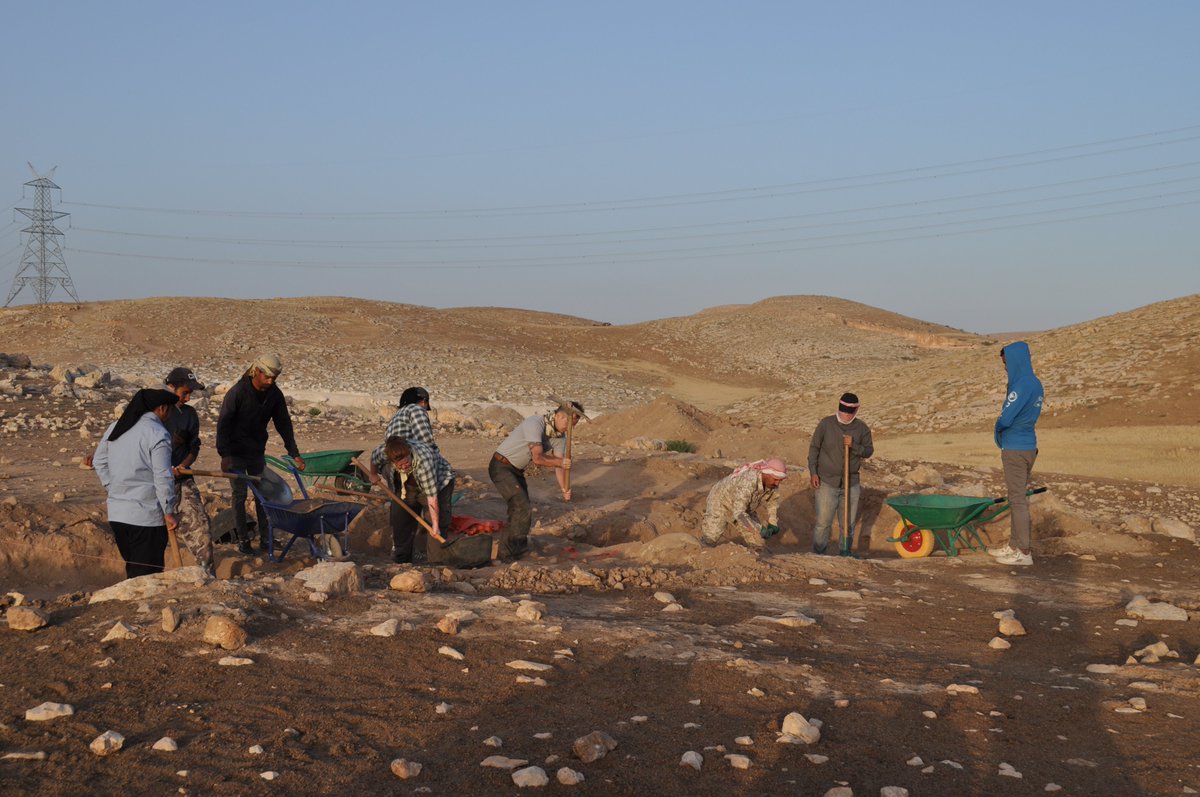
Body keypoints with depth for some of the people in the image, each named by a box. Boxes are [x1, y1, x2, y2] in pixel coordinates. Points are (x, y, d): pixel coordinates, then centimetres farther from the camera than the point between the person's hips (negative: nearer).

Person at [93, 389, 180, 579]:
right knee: (147, 572, 0)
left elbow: (99, 461, 19)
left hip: (116, 513, 7)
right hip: (146, 516, -7)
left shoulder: (115, 428, 10)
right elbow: (162, 477, -16)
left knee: (133, 568, 18)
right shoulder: (158, 433, -14)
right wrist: (169, 512, -8)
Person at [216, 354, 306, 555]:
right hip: (236, 453, -5)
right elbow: (223, 424, -18)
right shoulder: (237, 392, -20)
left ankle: (265, 538, 13)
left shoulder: (275, 395, -5)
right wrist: (224, 455, -23)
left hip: (257, 452, 5)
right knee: (240, 495, -3)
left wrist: (294, 454, -1)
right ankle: (243, 540, 5)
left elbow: (284, 425, 3)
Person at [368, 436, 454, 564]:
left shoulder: (424, 460, -44)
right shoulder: (383, 452, -30)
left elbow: (431, 497, -43)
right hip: (408, 485, 5)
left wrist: (435, 526, -44)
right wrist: (373, 474, 15)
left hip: (440, 481, -5)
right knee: (399, 517, 4)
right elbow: (374, 456, -3)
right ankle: (401, 560, 16)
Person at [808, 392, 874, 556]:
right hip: (826, 482, -2)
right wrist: (813, 472, -7)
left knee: (849, 522, 10)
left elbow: (869, 451, 4)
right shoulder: (826, 424, -5)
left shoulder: (862, 428, 1)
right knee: (823, 521, -5)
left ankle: (846, 552, 24)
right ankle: (818, 554, 5)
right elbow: (814, 448, 0)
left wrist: (854, 445, -16)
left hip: (851, 483, 3)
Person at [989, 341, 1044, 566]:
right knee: (1019, 498, 15)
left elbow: (1005, 419, -20)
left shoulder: (1022, 385, -19)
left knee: (1017, 499, -4)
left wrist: (998, 437, 1)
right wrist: (1004, 439, 9)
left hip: (1015, 450, -9)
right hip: (1029, 445, 9)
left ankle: (1023, 552, -1)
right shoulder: (1036, 384, 11)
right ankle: (1014, 545, 23)